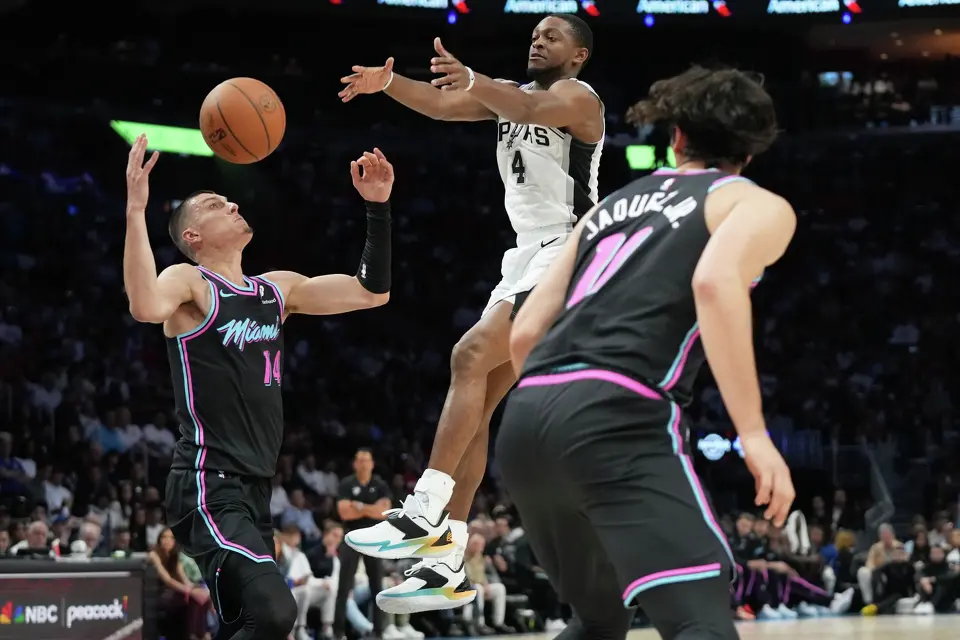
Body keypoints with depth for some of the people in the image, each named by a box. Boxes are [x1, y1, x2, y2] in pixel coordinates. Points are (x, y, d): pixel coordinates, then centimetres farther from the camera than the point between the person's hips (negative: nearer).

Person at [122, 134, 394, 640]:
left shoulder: (279, 289, 16)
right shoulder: (189, 283, -6)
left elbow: (372, 292, 18)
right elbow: (146, 308, -30)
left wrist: (378, 206, 11)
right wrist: (135, 210, -33)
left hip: (254, 488, 9)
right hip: (208, 488, -9)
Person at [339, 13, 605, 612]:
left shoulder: (579, 98, -7)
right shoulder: (511, 92, 17)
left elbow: (533, 108, -31)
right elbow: (441, 104, 0)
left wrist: (474, 81, -52)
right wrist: (388, 82, -21)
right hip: (527, 256, 9)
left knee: (472, 355, -25)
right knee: (476, 402, 2)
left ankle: (425, 514, -27)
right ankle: (449, 566, 2)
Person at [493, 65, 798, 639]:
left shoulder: (611, 205, 30)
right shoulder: (759, 204, 12)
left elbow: (524, 333, 26)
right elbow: (715, 280, -12)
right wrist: (753, 432, -14)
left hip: (525, 419, 7)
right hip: (618, 419, -7)